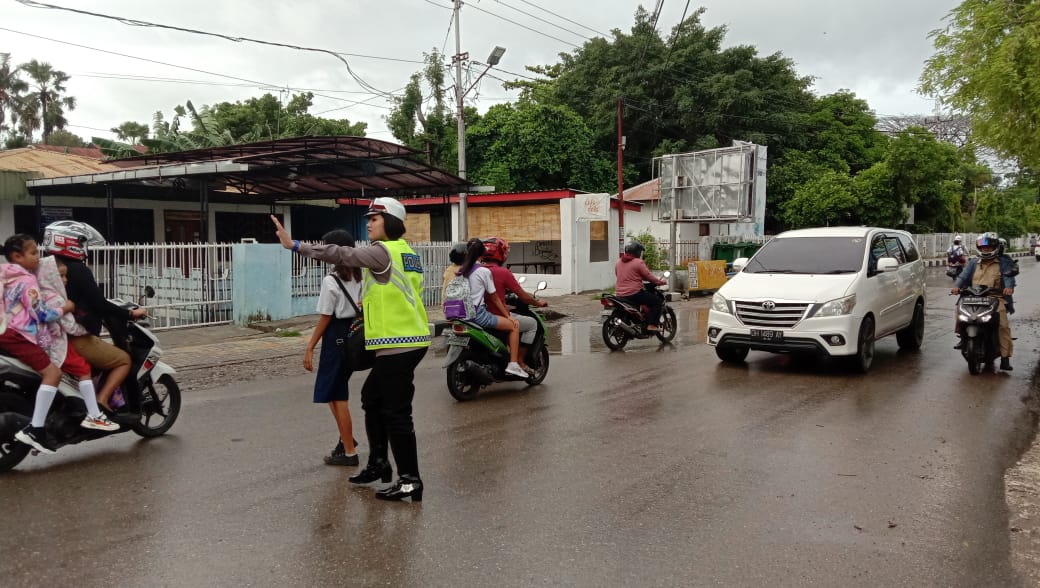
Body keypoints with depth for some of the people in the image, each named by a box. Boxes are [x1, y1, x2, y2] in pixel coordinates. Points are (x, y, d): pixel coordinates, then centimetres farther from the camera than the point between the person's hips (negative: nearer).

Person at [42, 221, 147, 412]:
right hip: (77, 339, -9)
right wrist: (130, 314, -8)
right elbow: (99, 305, -20)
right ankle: (101, 401, -12)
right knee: (124, 360, 4)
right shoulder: (79, 270, -15)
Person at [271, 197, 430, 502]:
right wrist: (373, 306, 15)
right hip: (410, 339, 10)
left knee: (396, 413, -5)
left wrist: (296, 245, -19)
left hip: (398, 344, -10)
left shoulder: (383, 251, -12)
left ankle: (410, 480, 1)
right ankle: (379, 463, 30)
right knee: (372, 398, 21)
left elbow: (342, 254, -20)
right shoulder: (405, 251, 16)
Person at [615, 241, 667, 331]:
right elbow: (649, 276, -7)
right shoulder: (639, 262, -8)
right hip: (634, 294, -8)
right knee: (657, 301, 3)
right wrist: (661, 282, 8)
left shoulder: (618, 262, 12)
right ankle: (651, 325, -6)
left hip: (619, 295, 8)